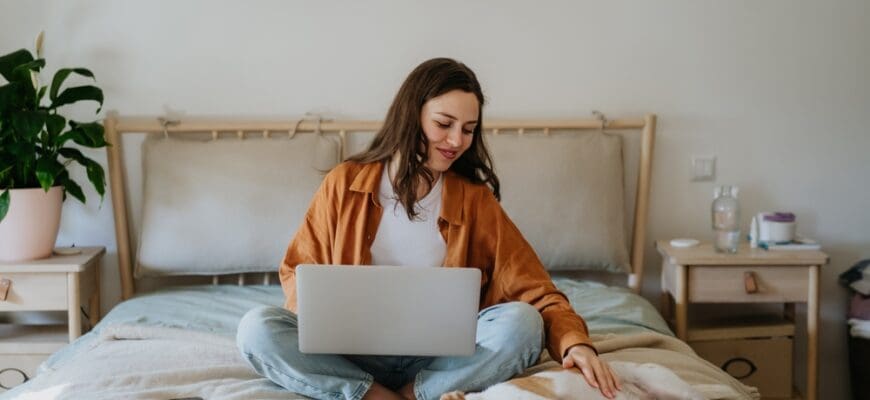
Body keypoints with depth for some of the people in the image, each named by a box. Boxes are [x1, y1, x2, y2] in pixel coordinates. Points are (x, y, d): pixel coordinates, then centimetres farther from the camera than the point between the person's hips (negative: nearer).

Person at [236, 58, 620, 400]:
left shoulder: (475, 200, 2)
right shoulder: (345, 184, 1)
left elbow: (534, 291, -5)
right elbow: (297, 273, 6)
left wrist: (575, 342, -26)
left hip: (438, 356, 0)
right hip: (354, 353, 0)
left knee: (522, 321, -26)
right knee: (257, 327, -26)